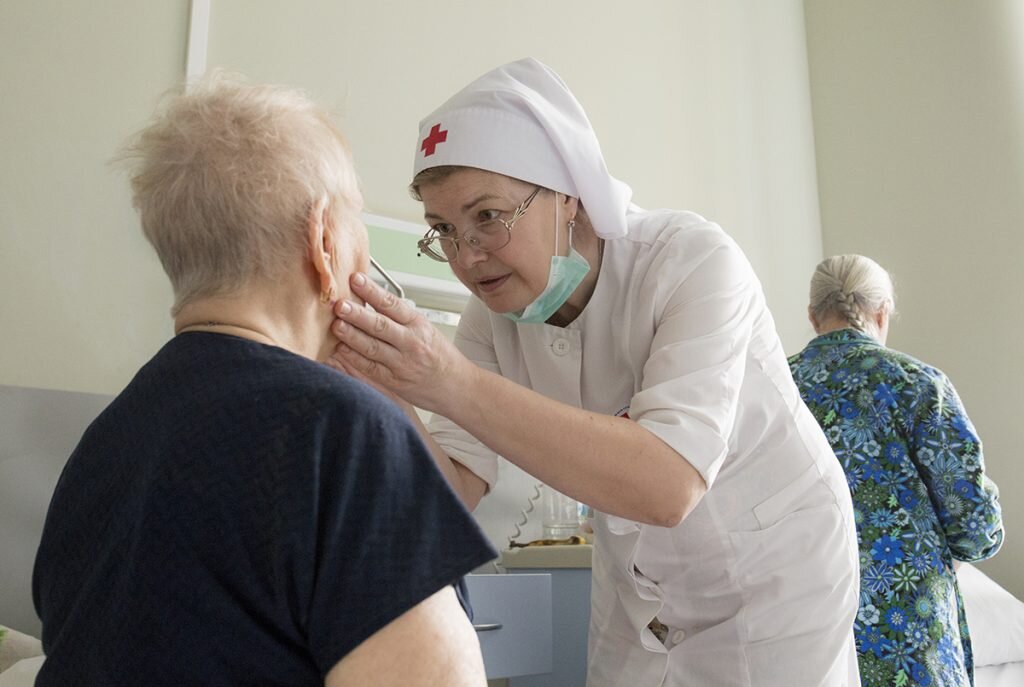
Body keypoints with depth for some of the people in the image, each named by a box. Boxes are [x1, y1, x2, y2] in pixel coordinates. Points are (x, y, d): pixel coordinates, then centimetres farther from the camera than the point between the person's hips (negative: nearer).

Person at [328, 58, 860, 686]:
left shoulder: (693, 262, -27)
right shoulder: (497, 311, -11)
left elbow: (668, 485, -40)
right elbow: (456, 492, -14)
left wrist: (457, 385, -46)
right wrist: (386, 397, -33)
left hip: (773, 578, -4)